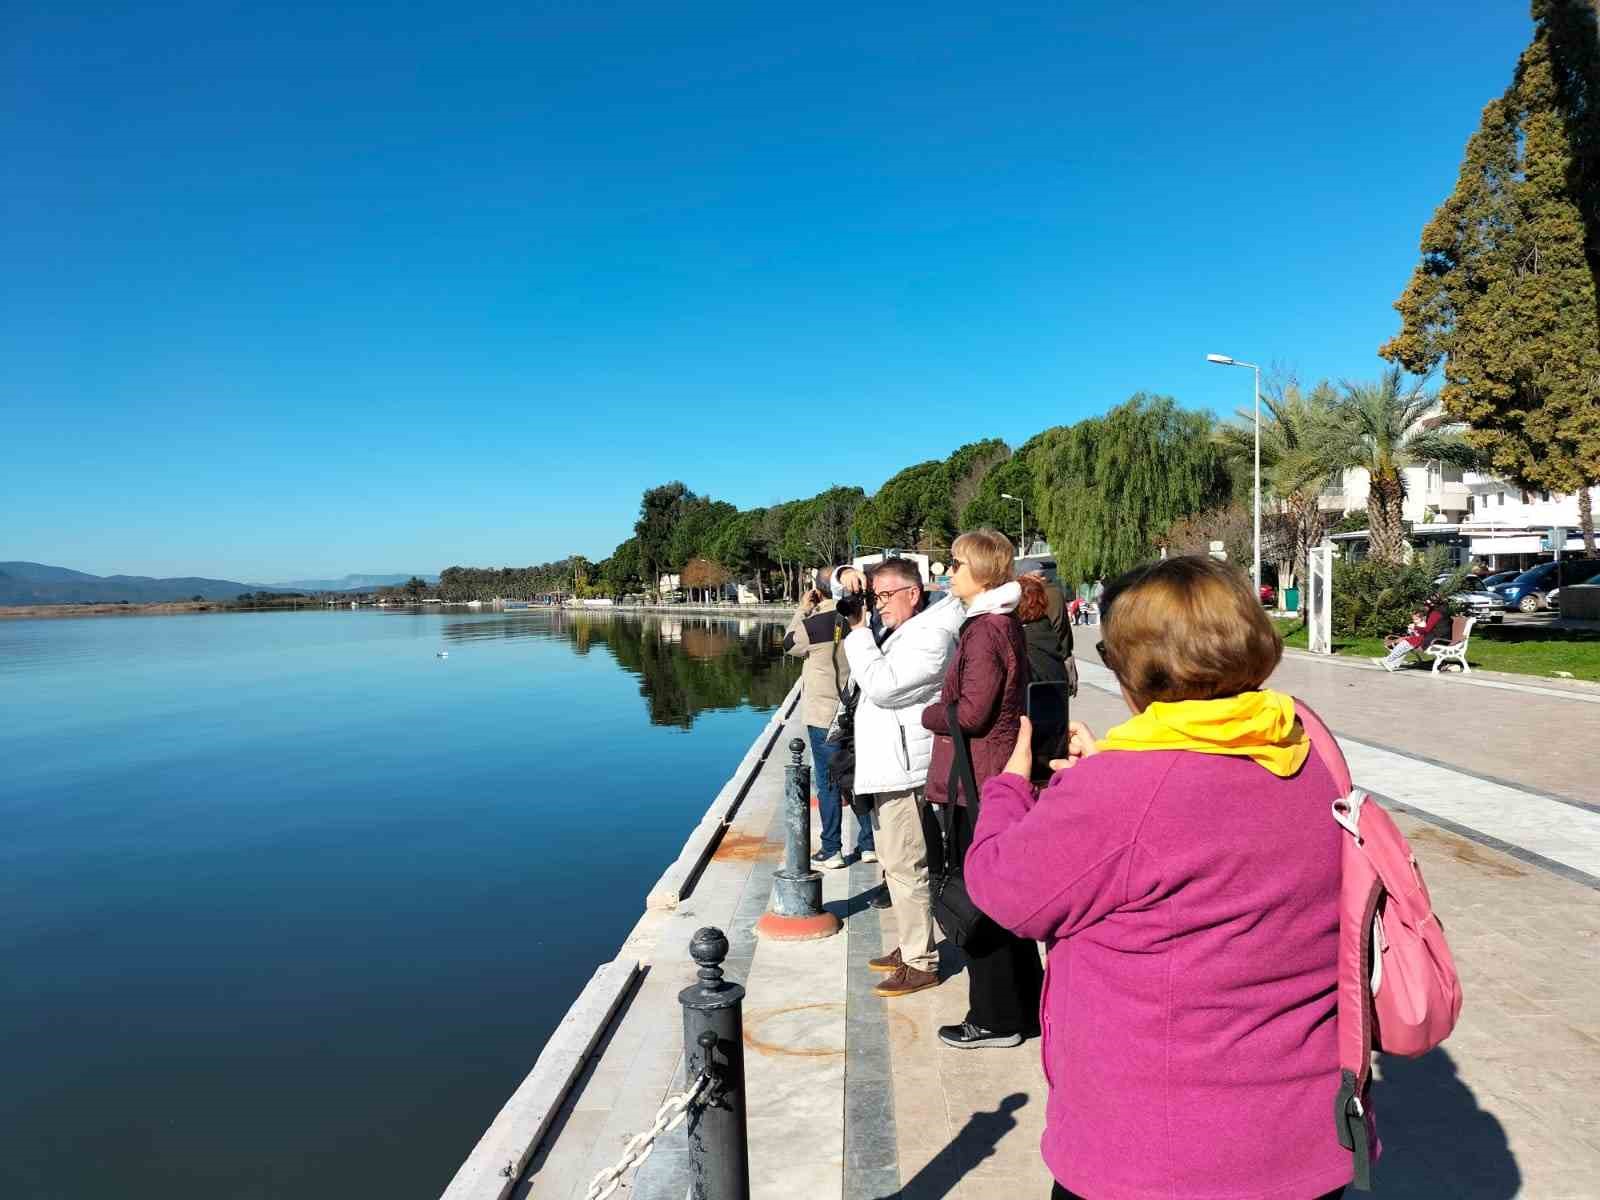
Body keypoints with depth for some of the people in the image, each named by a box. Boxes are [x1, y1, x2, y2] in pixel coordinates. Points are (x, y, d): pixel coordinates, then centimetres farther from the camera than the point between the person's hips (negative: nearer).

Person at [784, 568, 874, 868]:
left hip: (825, 716, -4)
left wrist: (803, 610, 7)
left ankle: (831, 851, 11)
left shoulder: (816, 623, -17)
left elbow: (790, 645, 1)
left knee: (828, 784, 5)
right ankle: (869, 844, 23)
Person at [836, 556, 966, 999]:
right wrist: (846, 575, 2)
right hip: (887, 766, 10)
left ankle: (921, 964, 6)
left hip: (904, 769, -10)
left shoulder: (932, 637, -16)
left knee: (905, 866, -5)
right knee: (896, 864, 18)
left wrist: (858, 630, -16)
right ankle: (911, 946, 30)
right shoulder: (899, 626, 12)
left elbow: (881, 686, -24)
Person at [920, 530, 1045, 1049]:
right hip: (1002, 778, 10)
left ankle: (995, 1019, 15)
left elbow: (971, 713, -22)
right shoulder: (1006, 625, 13)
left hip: (975, 787, -10)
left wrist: (930, 714, -5)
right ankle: (1025, 1005, 32)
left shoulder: (984, 631, -18)